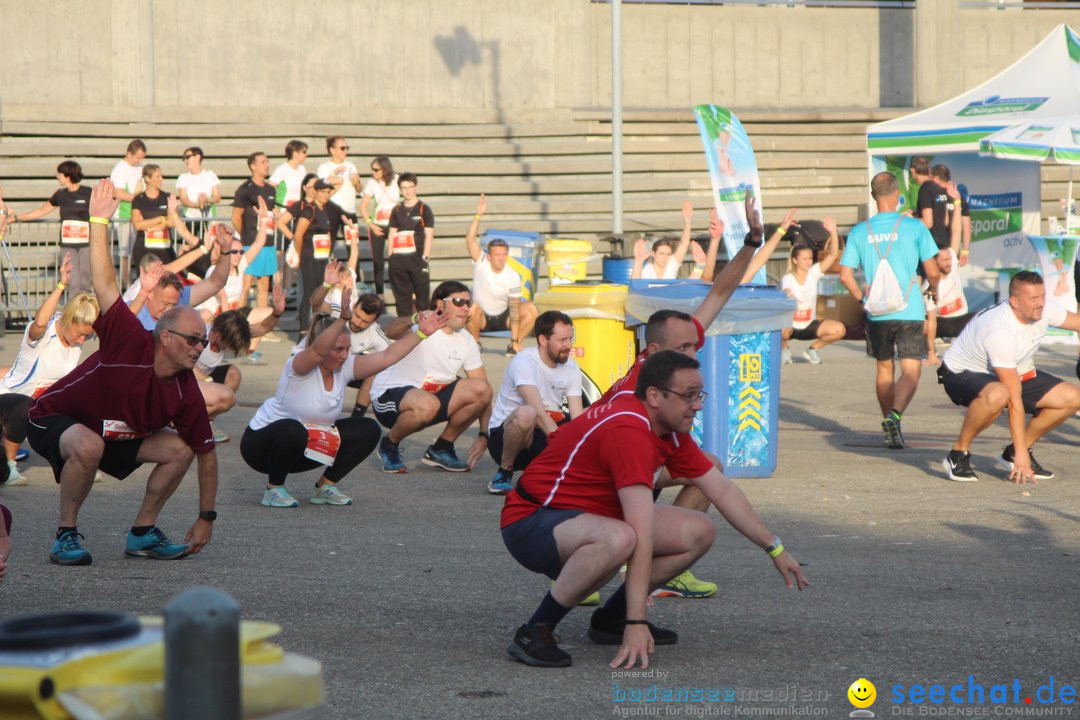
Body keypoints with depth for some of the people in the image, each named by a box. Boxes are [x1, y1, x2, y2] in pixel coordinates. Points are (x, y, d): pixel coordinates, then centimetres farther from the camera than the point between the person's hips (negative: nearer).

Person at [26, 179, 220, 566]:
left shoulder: (186, 393, -12)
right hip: (53, 420, -6)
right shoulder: (131, 343, -28)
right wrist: (99, 221, -40)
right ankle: (66, 535, -19)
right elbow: (106, 285, -33)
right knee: (89, 446, -39)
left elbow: (206, 452, -3)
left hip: (118, 434, 6)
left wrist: (206, 518, -4)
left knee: (179, 449, -9)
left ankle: (142, 533, 7)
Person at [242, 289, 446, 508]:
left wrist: (421, 332, -20)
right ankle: (273, 489, -16)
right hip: (261, 443, -7)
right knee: (293, 430, -42)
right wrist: (343, 318, -60)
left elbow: (387, 356, -12)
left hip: (306, 447, 7)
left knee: (368, 430, -6)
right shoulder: (299, 368, -25)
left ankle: (326, 486, 5)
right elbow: (318, 350, -47)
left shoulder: (345, 367, -7)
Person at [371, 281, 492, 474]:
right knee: (427, 404, -39)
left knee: (481, 389, -14)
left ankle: (441, 449, 4)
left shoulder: (466, 340, 2)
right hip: (389, 396, -7)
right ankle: (389, 446, -8)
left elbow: (483, 392, 6)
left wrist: (484, 435, -4)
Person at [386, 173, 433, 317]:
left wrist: (425, 257, -8)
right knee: (401, 294, 7)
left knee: (422, 292, -3)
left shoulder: (424, 209, 0)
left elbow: (429, 235, -2)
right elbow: (392, 234, 14)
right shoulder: (397, 210, 12)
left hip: (417, 256, -4)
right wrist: (390, 256, 6)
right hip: (398, 257, 4)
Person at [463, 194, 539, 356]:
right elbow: (470, 239, -29)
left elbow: (514, 309, -15)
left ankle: (513, 346, -7)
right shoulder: (481, 264, -15)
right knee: (472, 308, -35)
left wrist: (515, 340, -20)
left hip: (503, 317, 1)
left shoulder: (513, 277, -14)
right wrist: (478, 215, -40)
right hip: (482, 318, -1)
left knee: (531, 309, -22)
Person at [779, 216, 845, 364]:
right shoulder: (787, 279, -14)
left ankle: (813, 348, 7)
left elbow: (833, 255, -15)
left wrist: (833, 232, -27)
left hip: (809, 326, 4)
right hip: (792, 325, -4)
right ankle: (784, 350, -2)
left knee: (839, 330, -20)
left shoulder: (813, 273, -6)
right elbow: (786, 296, -34)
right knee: (783, 330, -40)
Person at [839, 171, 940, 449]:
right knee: (911, 371, -3)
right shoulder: (914, 227, -5)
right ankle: (895, 414, -27)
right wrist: (933, 289, 18)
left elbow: (845, 275, -1)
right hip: (910, 312, -3)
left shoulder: (859, 231, 2)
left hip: (877, 313, 3)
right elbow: (932, 272, -4)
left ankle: (888, 426, 25)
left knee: (885, 369, 18)